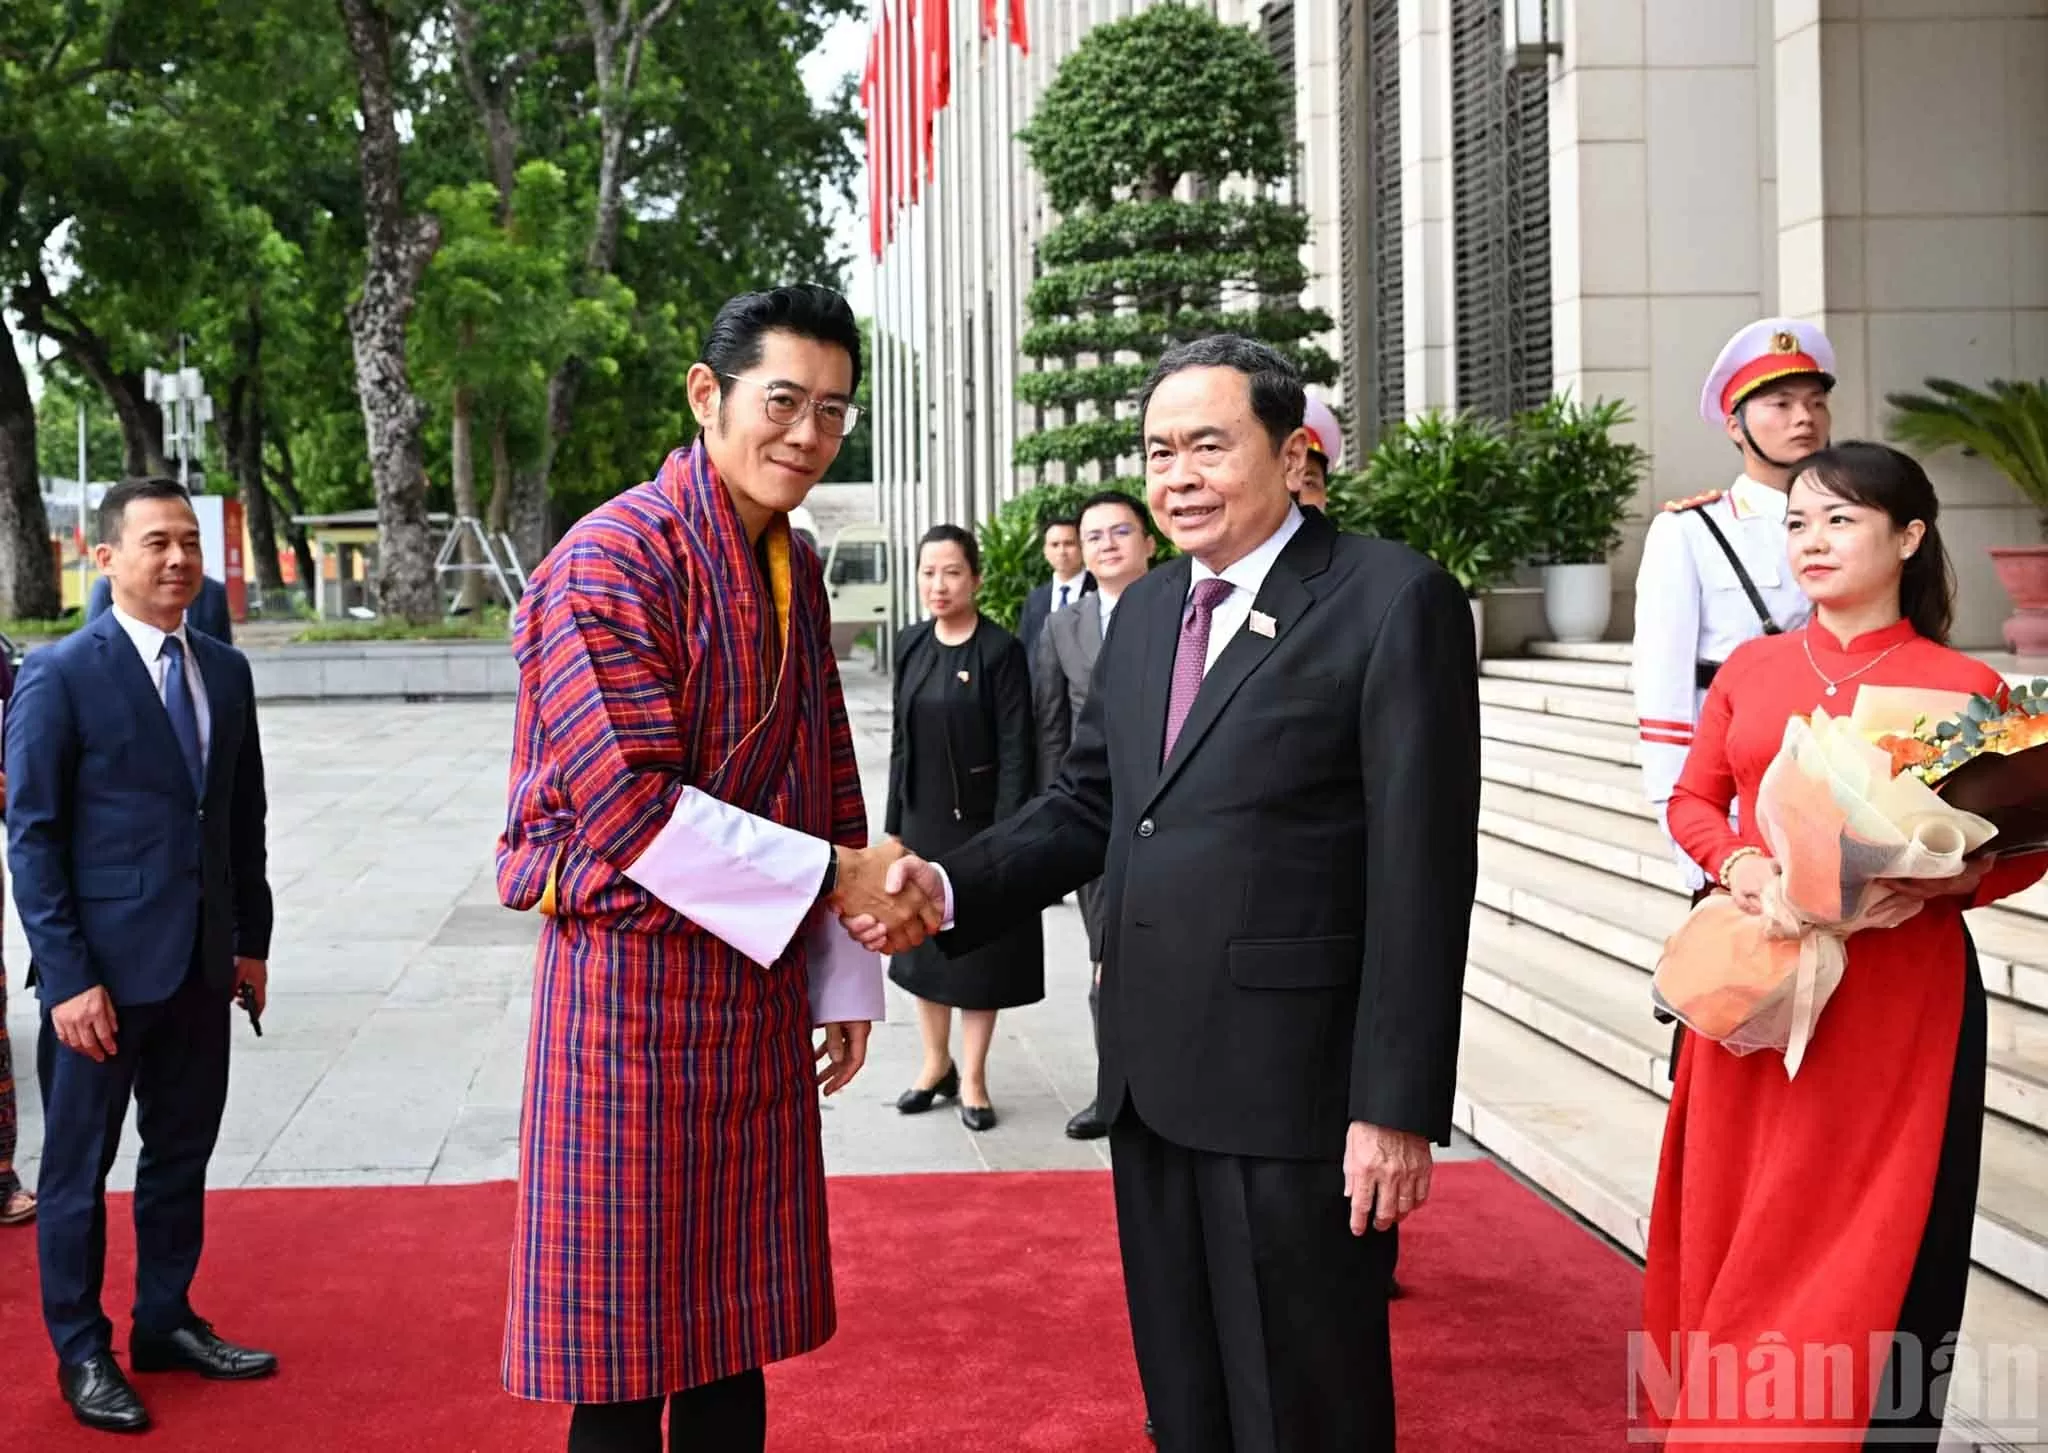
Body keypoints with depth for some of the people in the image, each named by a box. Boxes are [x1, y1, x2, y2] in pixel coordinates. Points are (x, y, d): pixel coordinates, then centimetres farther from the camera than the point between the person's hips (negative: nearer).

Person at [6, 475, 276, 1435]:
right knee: (78, 1169, 8)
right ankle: (82, 1354, 22)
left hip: (202, 963, 6)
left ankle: (166, 1322, 31)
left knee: (182, 1154, 15)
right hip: (104, 968, -5)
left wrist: (250, 941, 10)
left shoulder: (226, 672, 8)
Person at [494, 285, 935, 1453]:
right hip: (639, 984, -7)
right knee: (630, 1352, 3)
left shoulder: (798, 569, 10)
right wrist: (833, 877, -16)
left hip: (765, 989, 7)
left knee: (737, 1329, 15)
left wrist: (847, 979, 12)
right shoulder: (612, 559, -14)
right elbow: (628, 806, -20)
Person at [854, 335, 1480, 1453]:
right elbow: (1087, 804, 14)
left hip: (1297, 1089, -7)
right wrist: (949, 886, -4)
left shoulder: (1394, 601, -10)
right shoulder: (1145, 612, 13)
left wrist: (1398, 1108, -16)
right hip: (1150, 1081, 7)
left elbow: (1421, 871, -14)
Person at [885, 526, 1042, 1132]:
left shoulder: (1000, 650, -11)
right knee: (921, 944, 13)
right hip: (921, 820, 5)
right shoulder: (912, 645, 6)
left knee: (979, 950, 5)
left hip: (978, 821, -5)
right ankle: (936, 1064, 29)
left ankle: (972, 1078, 17)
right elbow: (901, 739, 10)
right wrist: (895, 825, 8)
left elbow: (1016, 751, -12)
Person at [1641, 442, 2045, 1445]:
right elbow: (1692, 801, 13)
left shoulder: (1962, 685, -4)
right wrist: (1735, 861, -7)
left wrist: (1962, 879, -19)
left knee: (1874, 1247, 3)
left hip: (1900, 996, -3)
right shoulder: (1750, 669, 6)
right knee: (1740, 1231, 10)